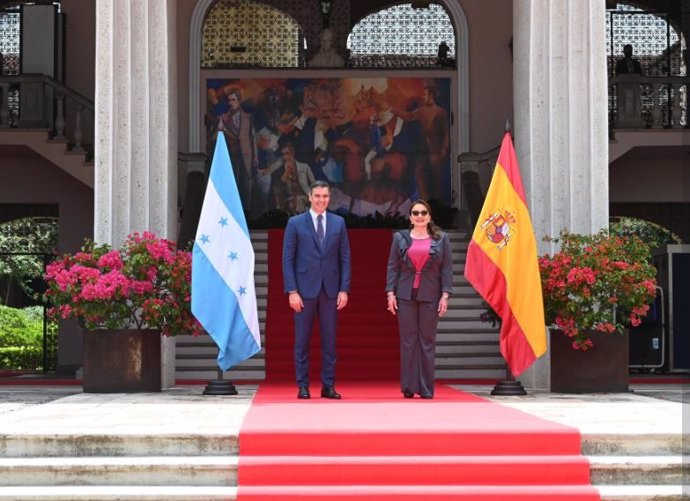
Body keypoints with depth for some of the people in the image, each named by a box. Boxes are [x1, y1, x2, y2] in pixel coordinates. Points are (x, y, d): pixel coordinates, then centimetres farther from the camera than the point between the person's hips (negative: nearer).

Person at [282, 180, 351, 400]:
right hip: (305, 289, -2)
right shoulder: (295, 223, 2)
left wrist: (344, 289, -1)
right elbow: (288, 259, -1)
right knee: (302, 340, 2)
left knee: (329, 339, 4)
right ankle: (303, 386, 8)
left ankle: (328, 385, 10)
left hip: (330, 289, 2)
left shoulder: (338, 223, 8)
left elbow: (345, 258, 7)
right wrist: (292, 291, -8)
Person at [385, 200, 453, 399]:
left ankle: (426, 388, 6)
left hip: (430, 296, 0)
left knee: (427, 341, 2)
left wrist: (445, 295, -4)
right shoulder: (400, 238, 8)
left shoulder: (441, 239, 7)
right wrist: (390, 293, -1)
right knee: (408, 341, 1)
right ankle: (409, 387, 5)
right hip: (405, 295, 0)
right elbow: (393, 267, 7)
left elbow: (447, 269, 4)